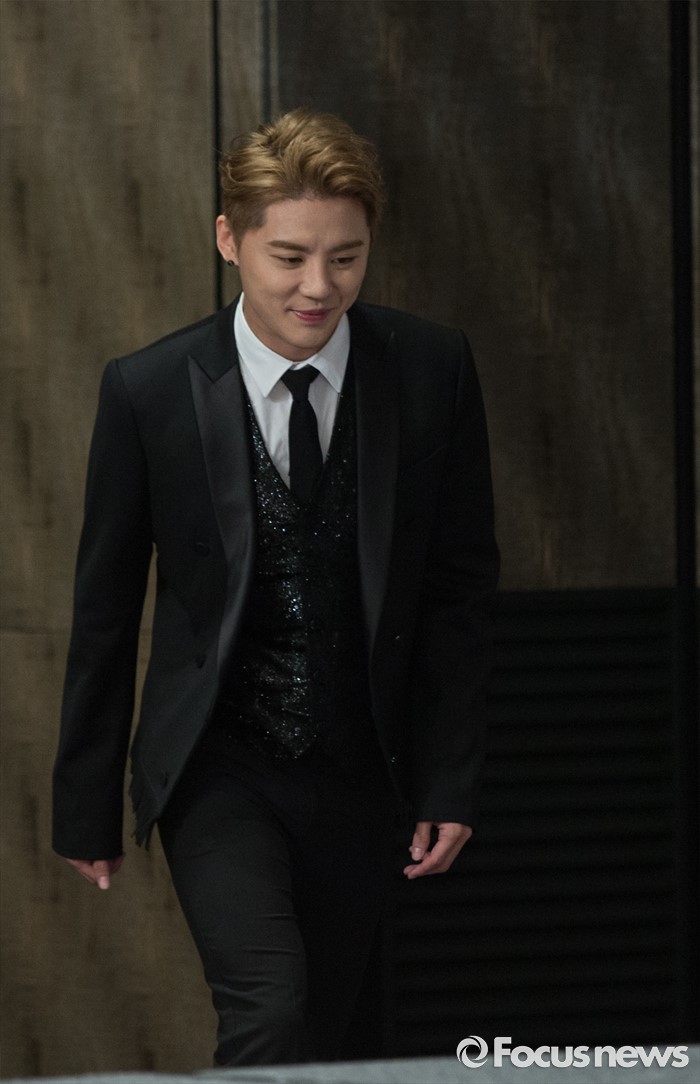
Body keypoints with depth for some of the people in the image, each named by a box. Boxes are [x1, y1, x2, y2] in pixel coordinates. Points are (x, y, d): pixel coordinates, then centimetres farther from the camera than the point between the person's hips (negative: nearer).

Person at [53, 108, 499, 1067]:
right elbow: (105, 608, 0)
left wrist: (451, 778, -1)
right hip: (217, 771, -2)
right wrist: (85, 806, 5)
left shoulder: (432, 371, -4)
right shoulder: (148, 392, -8)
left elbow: (461, 583, 2)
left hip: (361, 776, 3)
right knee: (272, 1019, -22)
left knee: (323, 1027, 10)